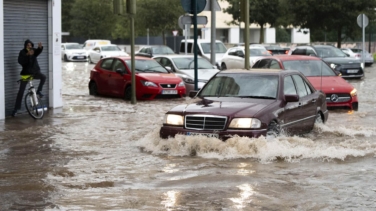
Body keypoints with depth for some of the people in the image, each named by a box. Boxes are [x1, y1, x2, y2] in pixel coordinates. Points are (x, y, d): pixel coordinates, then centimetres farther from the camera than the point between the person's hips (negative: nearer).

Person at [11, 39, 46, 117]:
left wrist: (40, 47, -44)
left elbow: (38, 52, -21)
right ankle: (16, 108, 4)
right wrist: (27, 54, -36)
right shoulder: (22, 52, -7)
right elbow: (20, 61, -24)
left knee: (43, 77, -27)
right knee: (21, 91, -3)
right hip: (26, 73, -3)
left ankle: (39, 91, -4)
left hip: (34, 72, 3)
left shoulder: (33, 51, 2)